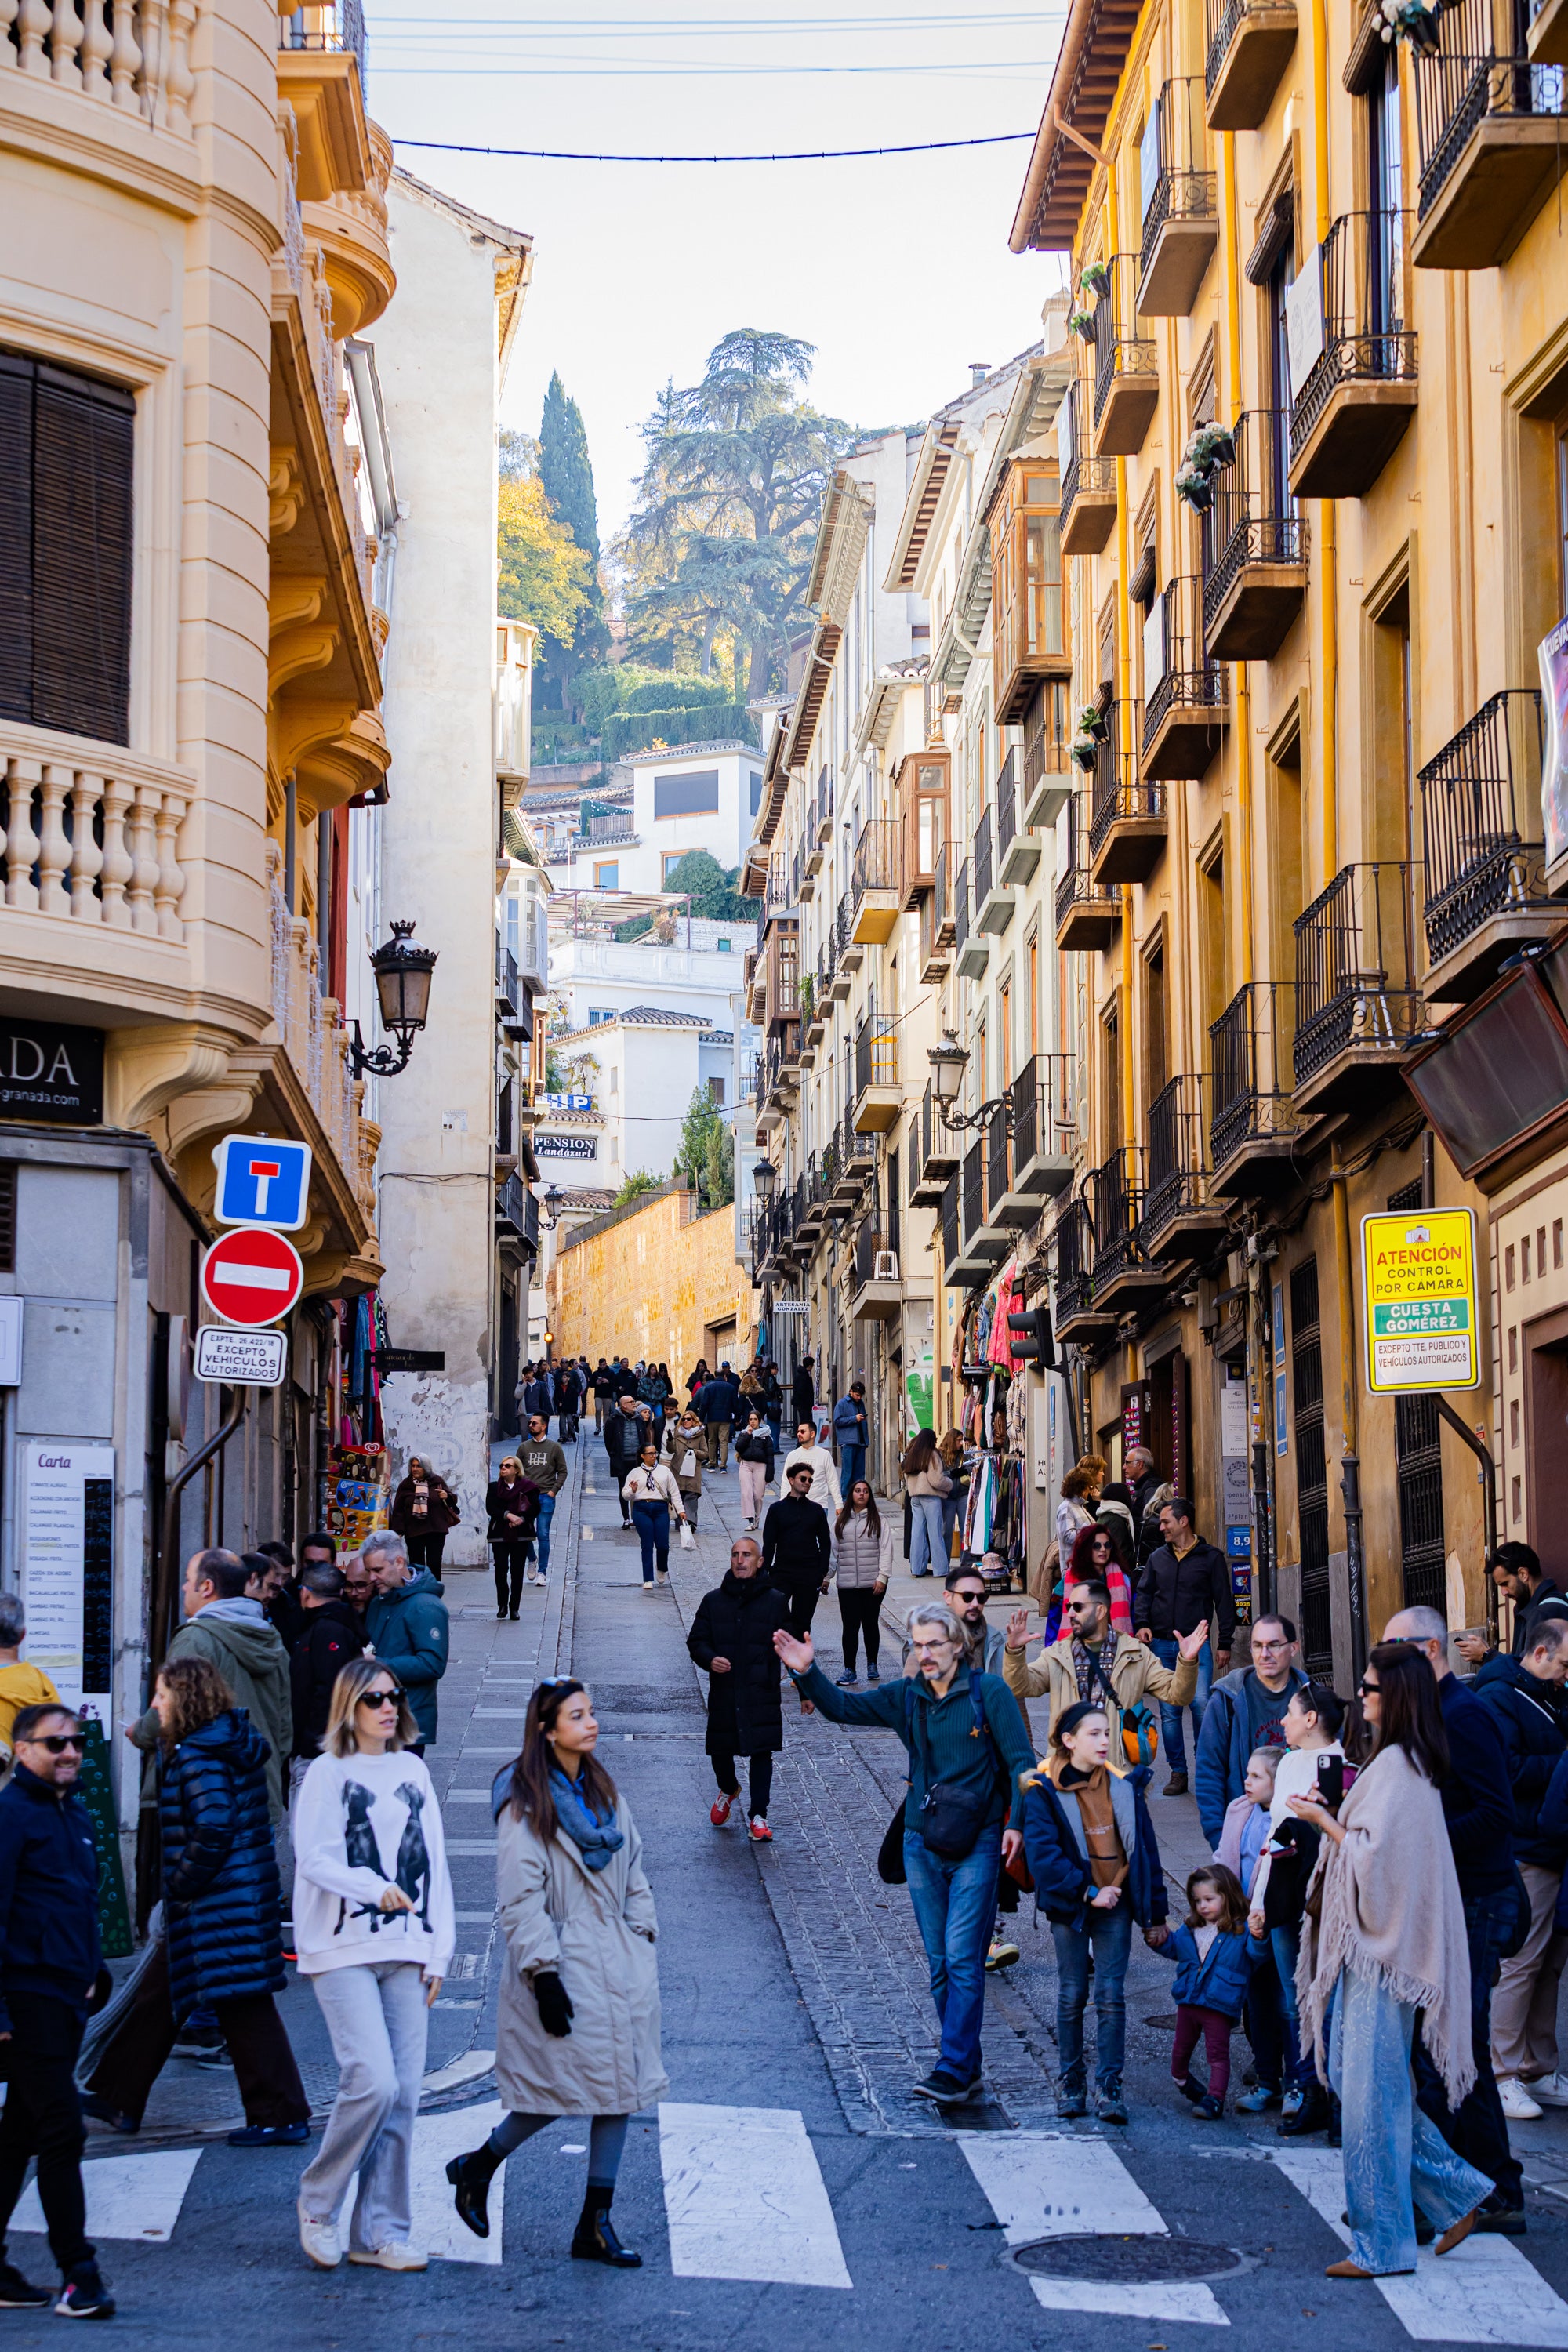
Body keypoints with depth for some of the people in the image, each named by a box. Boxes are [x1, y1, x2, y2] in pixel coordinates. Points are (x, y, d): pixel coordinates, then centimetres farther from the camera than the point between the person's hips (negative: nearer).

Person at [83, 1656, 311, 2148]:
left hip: (218, 1900, -11)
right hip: (245, 1891, 11)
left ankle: (281, 2117, 0)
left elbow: (213, 1833, -25)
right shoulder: (234, 1745, 12)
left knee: (243, 2007, -5)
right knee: (158, 1992, 18)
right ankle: (117, 2097, 28)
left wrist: (180, 1886, -13)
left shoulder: (200, 1759, -18)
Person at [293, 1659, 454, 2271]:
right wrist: (375, 1891, -25)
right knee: (372, 2082, -16)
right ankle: (318, 2203, 5)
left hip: (405, 1951, 5)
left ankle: (380, 2231, 10)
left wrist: (438, 1950, 10)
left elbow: (434, 1862, 15)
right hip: (343, 1950, -5)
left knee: (404, 2094, 1)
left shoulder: (413, 1771, 15)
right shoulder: (329, 1773, 0)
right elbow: (315, 1858, -11)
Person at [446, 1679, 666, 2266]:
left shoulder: (603, 1792, 12)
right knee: (565, 2085, -5)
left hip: (619, 1964, 7)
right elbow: (520, 1902, -14)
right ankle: (476, 2167, 19)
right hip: (566, 1964, -7)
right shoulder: (525, 1805, -11)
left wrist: (643, 1943, 11)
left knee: (619, 2085, 4)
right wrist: (545, 1977, -18)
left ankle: (596, 2223, 10)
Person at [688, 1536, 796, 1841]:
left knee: (761, 1752, -4)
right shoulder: (714, 1601, 6)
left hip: (762, 1694, -2)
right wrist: (709, 1659, -14)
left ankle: (758, 1815, 6)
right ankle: (728, 1790, 41)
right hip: (724, 1692, 2)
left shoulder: (775, 1601, 3)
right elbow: (696, 1641, 9)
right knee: (720, 1750, 9)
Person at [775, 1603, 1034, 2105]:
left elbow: (1020, 1761, -4)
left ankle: (953, 2070, -11)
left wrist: (1016, 1822, -13)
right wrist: (807, 1672, -10)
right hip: (922, 1844, 5)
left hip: (977, 1843, -5)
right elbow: (842, 1706, 7)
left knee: (962, 1958, -11)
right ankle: (968, 2068, 16)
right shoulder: (906, 1697, 9)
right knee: (940, 1963, 7)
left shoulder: (987, 1692, -3)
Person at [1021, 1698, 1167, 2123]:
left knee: (1111, 1994, -2)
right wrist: (1089, 1892, -19)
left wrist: (1154, 1912, 8)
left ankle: (1109, 2083, 2)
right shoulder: (1044, 1792, -8)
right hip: (1071, 1908, -2)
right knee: (1072, 1994, 6)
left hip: (1116, 1905, 2)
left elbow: (1144, 1849, 8)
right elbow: (1043, 1854, -16)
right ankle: (1070, 2080, 18)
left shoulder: (1124, 1787, 3)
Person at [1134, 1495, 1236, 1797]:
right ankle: (1178, 1772, 10)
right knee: (1169, 1711, 3)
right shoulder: (1158, 1557, 14)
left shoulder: (1211, 1558, 3)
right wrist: (1142, 1624, -3)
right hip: (1162, 1645, 4)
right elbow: (1143, 1593, 16)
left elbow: (1224, 1601, 4)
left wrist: (1224, 1644, 0)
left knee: (1201, 1705, -13)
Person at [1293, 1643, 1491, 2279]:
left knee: (1371, 2089, -3)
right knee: (1350, 2073, 14)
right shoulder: (1409, 1762, 13)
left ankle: (1382, 2244, 5)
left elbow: (1375, 1855, -22)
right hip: (1368, 1941, 10)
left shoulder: (1395, 1767, -18)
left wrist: (1325, 1822, -10)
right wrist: (1332, 1817, 9)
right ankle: (1456, 2190, 19)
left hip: (1381, 1946, -10)